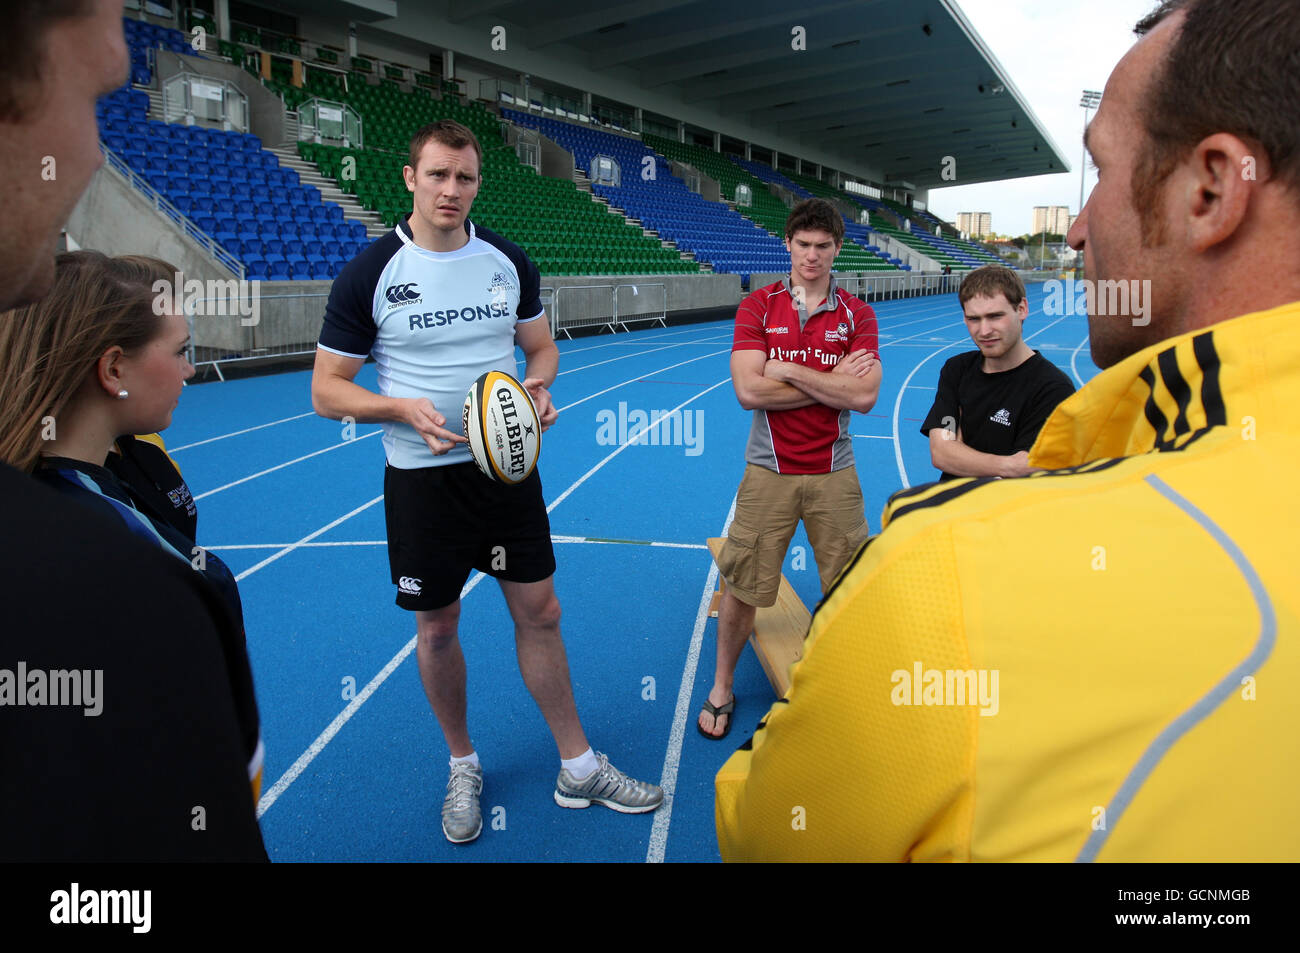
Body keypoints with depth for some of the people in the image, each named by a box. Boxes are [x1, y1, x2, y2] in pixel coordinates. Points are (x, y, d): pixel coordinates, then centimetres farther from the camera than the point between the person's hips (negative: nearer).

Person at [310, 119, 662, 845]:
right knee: (437, 628, 9)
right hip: (423, 478, -2)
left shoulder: (509, 260, 3)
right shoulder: (369, 274, -7)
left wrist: (540, 385, -10)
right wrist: (405, 408, -23)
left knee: (539, 612, 8)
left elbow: (541, 345, 14)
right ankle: (464, 766, 33)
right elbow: (327, 390, -5)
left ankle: (579, 767, 25)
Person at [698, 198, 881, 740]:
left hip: (833, 475, 1)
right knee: (743, 589, 6)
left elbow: (864, 396, -11)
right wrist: (832, 381, -10)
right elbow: (749, 391, -13)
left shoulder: (857, 315, 3)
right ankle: (721, 689, 27)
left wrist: (789, 371, -13)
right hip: (768, 472, -1)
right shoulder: (757, 307, 0)